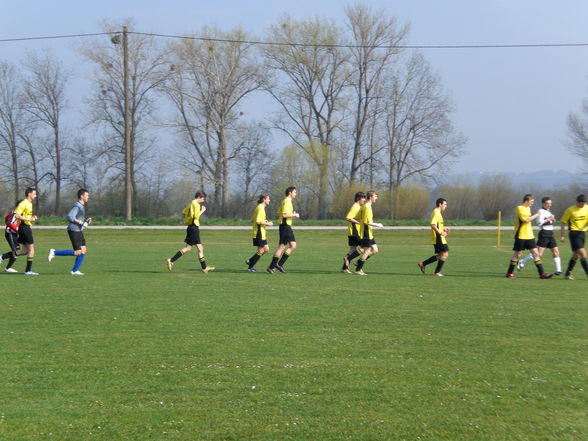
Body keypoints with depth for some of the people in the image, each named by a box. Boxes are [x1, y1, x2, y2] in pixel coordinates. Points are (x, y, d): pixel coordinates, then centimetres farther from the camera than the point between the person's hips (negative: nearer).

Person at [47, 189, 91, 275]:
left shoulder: (82, 206, 16)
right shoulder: (77, 206, -15)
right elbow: (70, 217, -24)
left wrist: (86, 220, 9)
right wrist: (81, 222, -24)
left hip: (79, 231, 10)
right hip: (74, 231, -10)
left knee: (83, 250, 5)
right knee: (77, 252, -10)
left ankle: (75, 270, 8)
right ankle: (54, 252, -4)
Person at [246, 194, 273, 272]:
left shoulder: (259, 207, 16)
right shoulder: (261, 208, -15)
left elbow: (252, 220, 20)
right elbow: (258, 221, -23)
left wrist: (264, 222, 15)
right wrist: (267, 223, -13)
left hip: (261, 233, 10)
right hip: (259, 233, -10)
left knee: (266, 249, 11)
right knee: (261, 251, -3)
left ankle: (250, 261, 14)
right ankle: (250, 267, 4)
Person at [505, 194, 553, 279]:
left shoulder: (528, 208, 14)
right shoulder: (520, 208, -12)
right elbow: (526, 220, -22)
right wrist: (536, 215, -13)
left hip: (529, 236, 8)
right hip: (521, 236, -8)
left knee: (536, 253, 0)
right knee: (517, 254, 0)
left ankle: (542, 273, -2)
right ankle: (509, 273, 13)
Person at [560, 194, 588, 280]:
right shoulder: (570, 210, -8)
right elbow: (563, 222, -2)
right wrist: (562, 236, -4)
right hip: (574, 233, -6)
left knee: (576, 255, 10)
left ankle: (567, 274, 19)